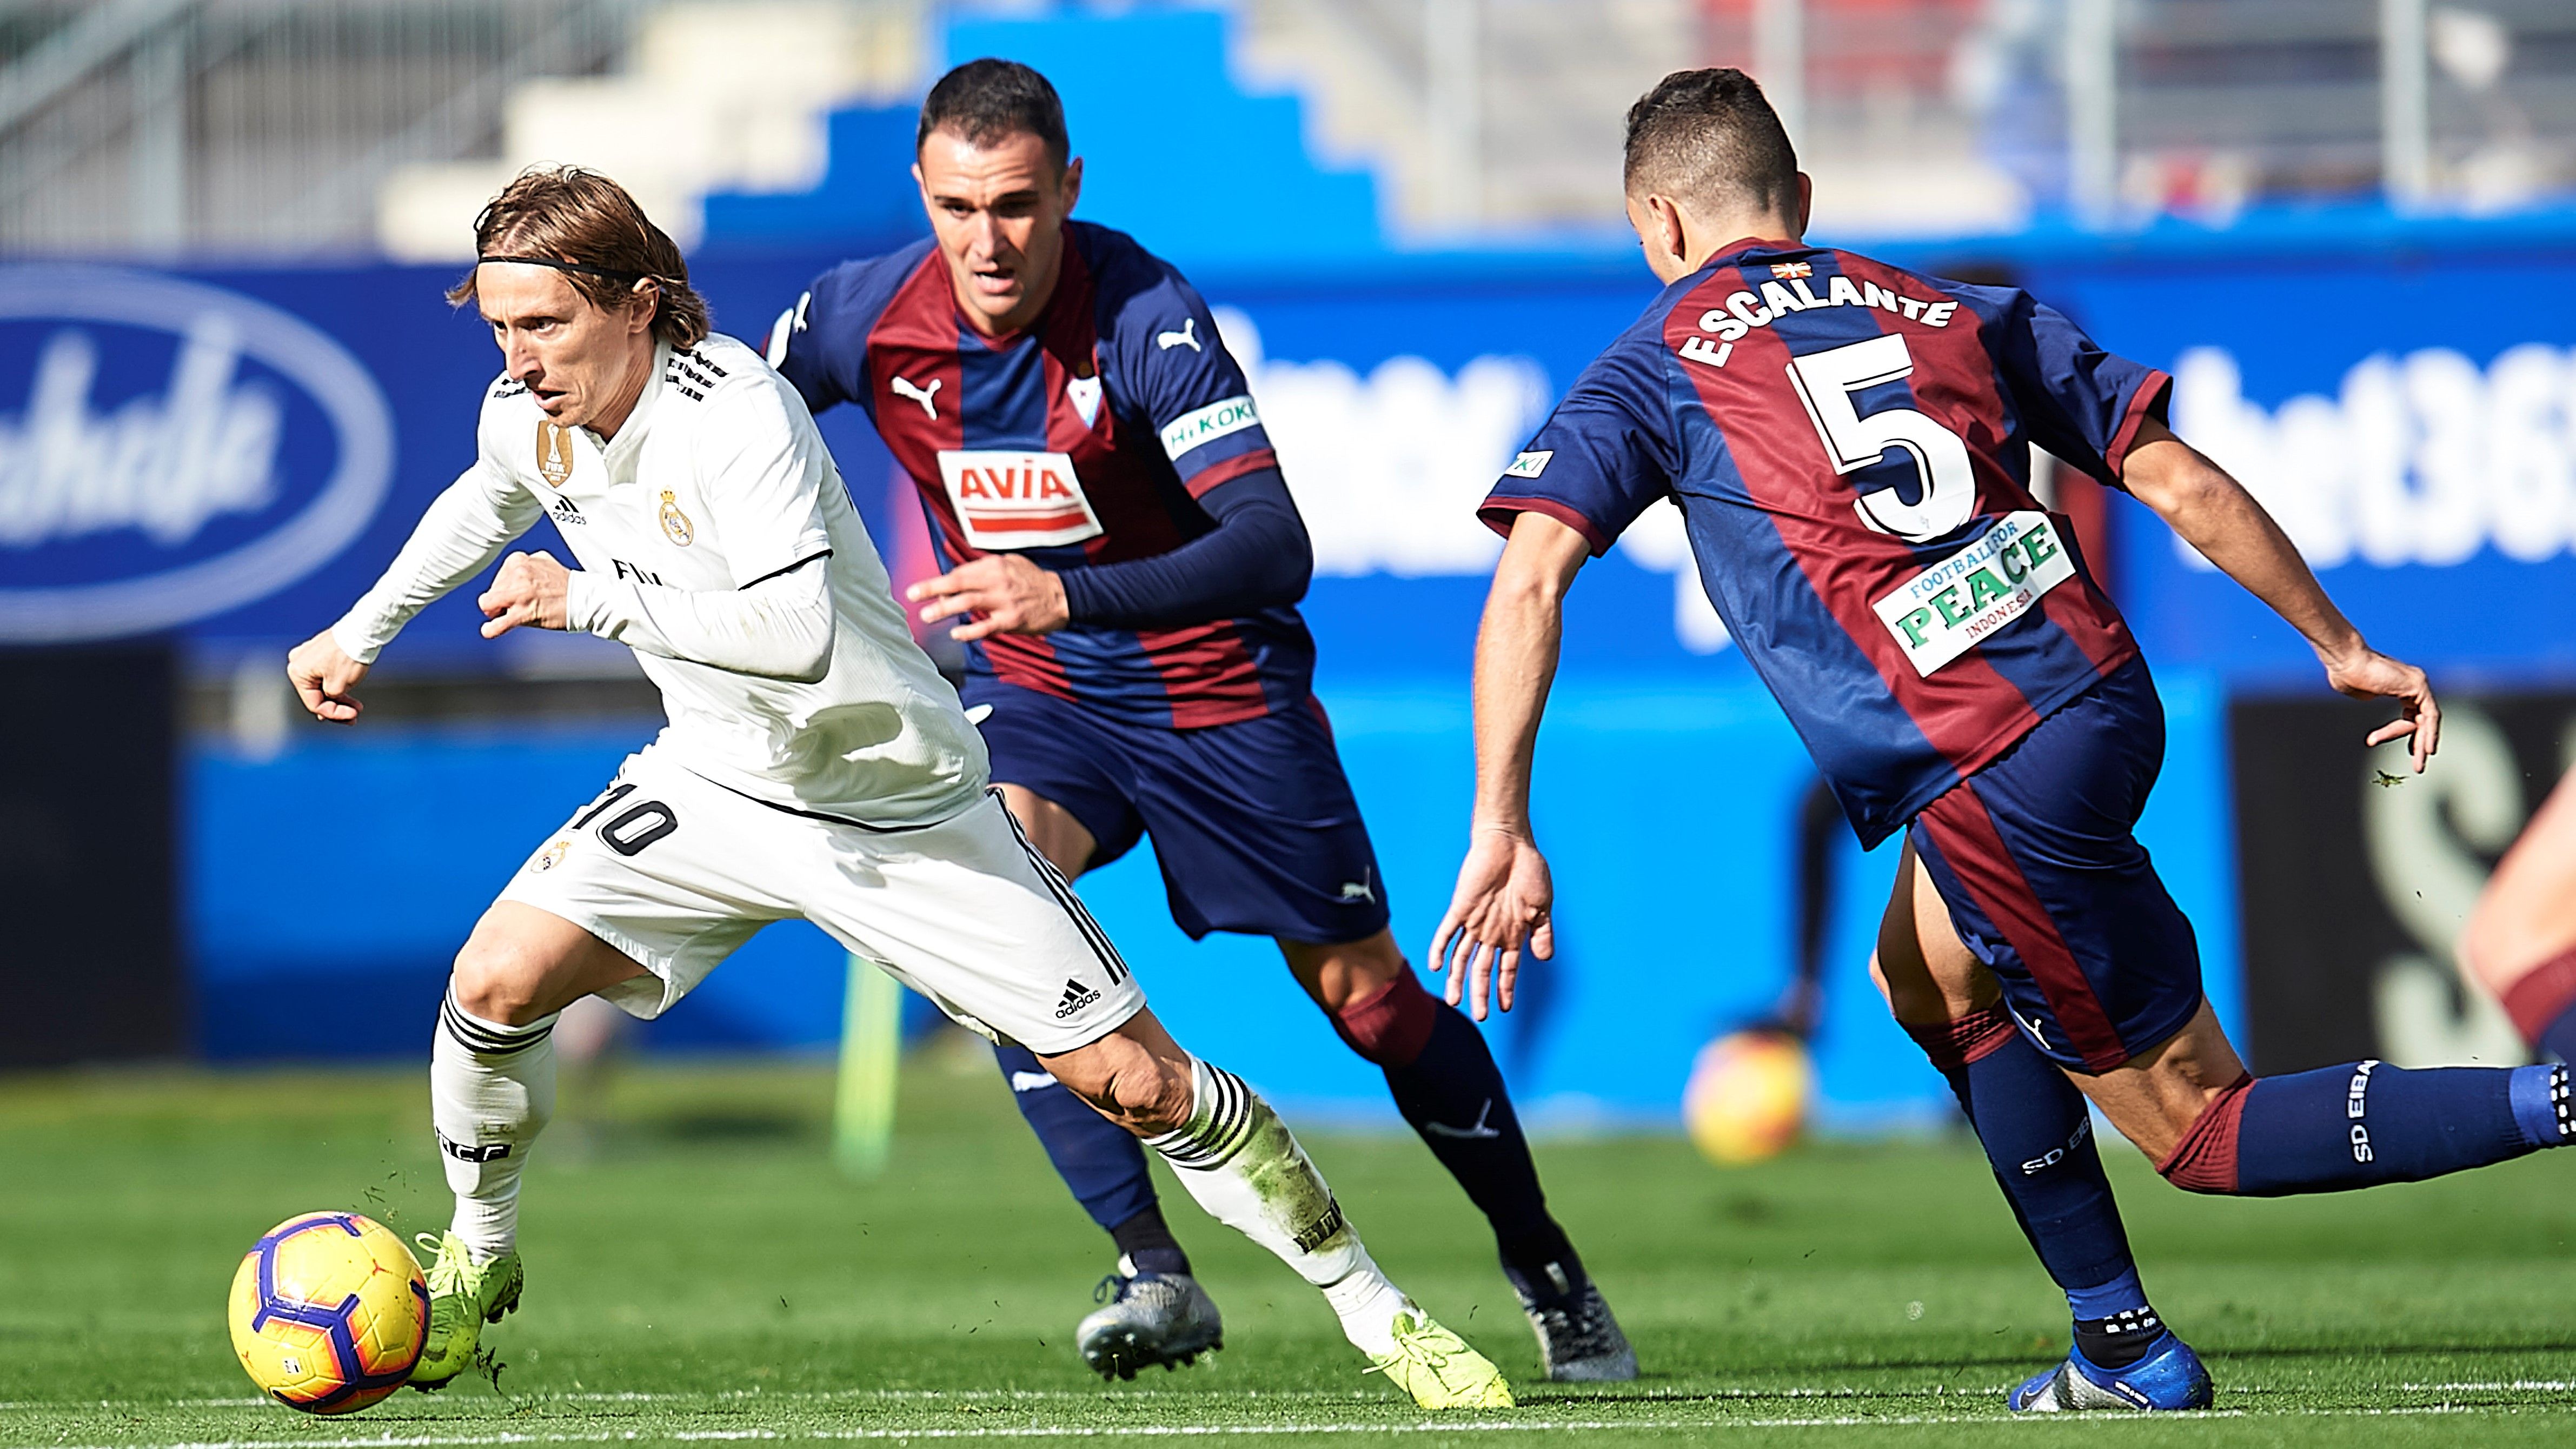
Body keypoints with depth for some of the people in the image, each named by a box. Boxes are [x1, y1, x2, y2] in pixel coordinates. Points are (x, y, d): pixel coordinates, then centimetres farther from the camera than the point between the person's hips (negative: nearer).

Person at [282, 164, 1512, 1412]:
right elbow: (487, 502, 21)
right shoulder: (525, 414, -6)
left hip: (900, 806, -6)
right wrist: (361, 631, 26)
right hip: (717, 782, 6)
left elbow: (797, 635, -42)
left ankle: (1374, 1314, 6)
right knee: (496, 980, -14)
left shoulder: (738, 413, -30)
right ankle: (475, 1260, 12)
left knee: (1133, 1079, -7)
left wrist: (588, 600, -36)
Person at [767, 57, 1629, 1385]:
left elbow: (1276, 549, -35)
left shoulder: (1145, 316, -27)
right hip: (1031, 691, 3)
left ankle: (1546, 1272, 27)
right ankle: (1153, 1272, -21)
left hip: (1215, 690, -3)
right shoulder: (863, 316, -15)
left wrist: (1072, 594, -48)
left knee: (1366, 995, 3)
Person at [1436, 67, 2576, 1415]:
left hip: (1996, 782, -6)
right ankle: (2121, 1349, 30)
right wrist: (2344, 649, 20)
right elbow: (2178, 480, 13)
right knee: (1933, 983, 31)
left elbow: (1530, 581, -6)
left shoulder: (1655, 367, 8)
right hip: (2101, 691, 6)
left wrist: (1500, 832, -9)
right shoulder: (1961, 314, 18)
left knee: (2196, 1127, 3)